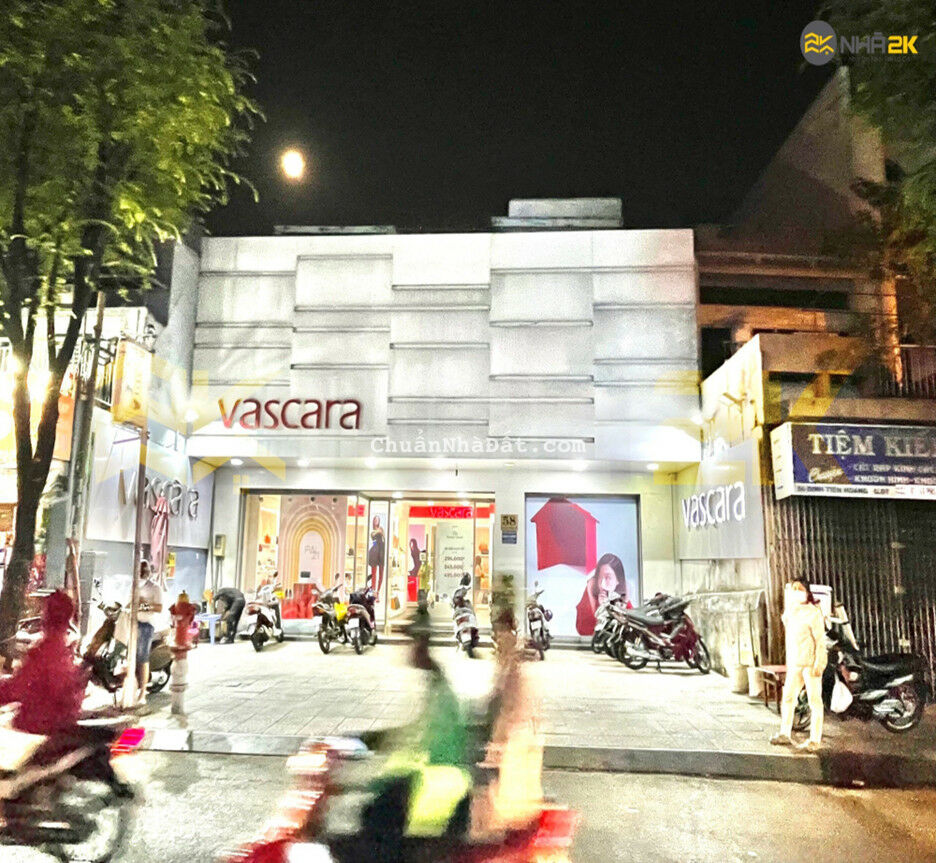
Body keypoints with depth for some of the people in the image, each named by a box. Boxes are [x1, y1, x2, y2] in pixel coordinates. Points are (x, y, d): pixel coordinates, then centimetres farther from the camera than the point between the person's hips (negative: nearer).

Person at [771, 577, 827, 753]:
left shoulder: (813, 612, -9)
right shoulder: (790, 613, 13)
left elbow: (820, 640, -12)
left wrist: (818, 664, -17)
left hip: (811, 662, -7)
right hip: (795, 663, 7)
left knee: (814, 700, 1)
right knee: (788, 697, 8)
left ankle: (815, 740, 7)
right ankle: (785, 734, 16)